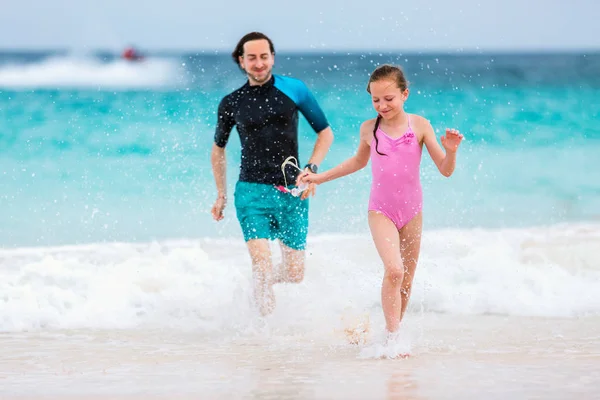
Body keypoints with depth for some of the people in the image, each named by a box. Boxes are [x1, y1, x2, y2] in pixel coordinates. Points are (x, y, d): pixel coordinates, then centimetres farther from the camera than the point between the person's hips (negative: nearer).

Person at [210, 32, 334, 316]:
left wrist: (311, 169, -6)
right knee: (262, 265, -19)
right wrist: (221, 195, 19)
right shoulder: (231, 103, 5)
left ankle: (263, 285, 37)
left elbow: (325, 133, 9)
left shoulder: (294, 90, 2)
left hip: (291, 192, 1)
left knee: (294, 274, 4)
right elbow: (218, 149, 21)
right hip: (252, 190, -1)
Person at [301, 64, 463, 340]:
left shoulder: (419, 126, -4)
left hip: (412, 211, 1)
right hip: (381, 211, -1)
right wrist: (320, 177, 22)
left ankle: (393, 332, 25)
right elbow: (360, 161, 22)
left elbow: (445, 170, -3)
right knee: (393, 270, -22)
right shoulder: (369, 129, 0)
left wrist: (451, 150, -24)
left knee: (406, 281, 8)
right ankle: (392, 337, -19)